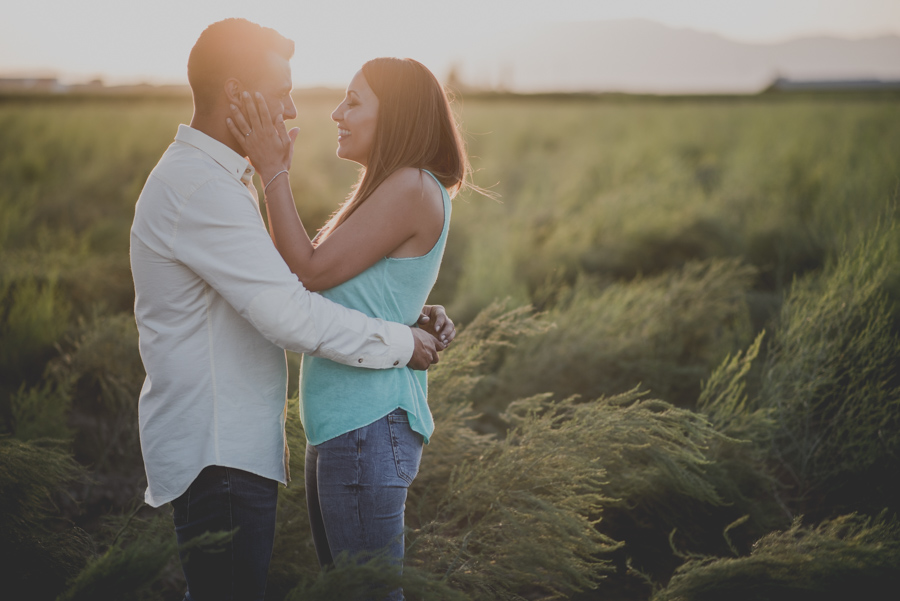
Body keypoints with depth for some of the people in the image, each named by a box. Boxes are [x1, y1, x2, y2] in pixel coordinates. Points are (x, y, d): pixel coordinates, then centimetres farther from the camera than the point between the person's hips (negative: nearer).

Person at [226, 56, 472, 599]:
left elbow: (313, 272, -14)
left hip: (369, 427, -11)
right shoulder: (388, 190, 18)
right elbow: (300, 272, 17)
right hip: (342, 426, 11)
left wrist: (274, 173, -10)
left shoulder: (414, 189, -13)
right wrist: (276, 173, 14)